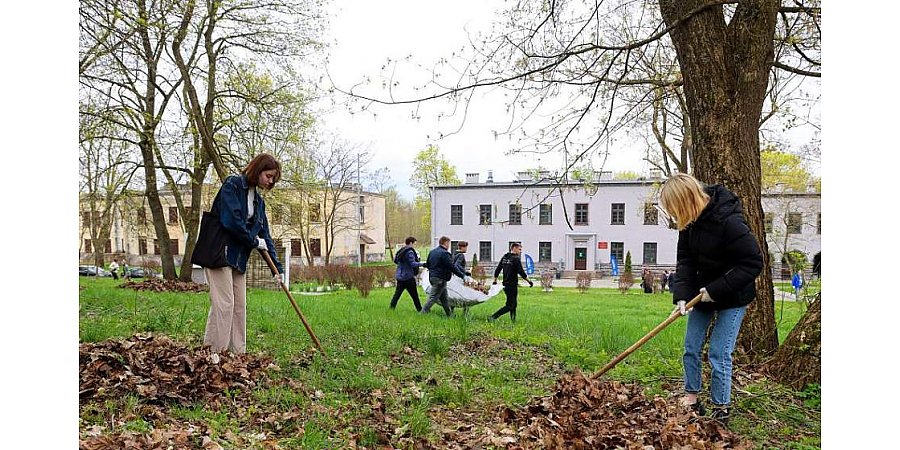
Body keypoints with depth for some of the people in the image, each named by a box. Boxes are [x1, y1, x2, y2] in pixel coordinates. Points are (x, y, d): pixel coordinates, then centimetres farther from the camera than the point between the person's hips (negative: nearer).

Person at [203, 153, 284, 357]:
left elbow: (265, 236, 16)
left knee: (239, 305, 7)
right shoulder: (232, 185, -7)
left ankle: (237, 353, 13)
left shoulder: (258, 201, 16)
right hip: (219, 253, -8)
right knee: (224, 303, -12)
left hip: (239, 258, 8)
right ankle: (213, 352, -6)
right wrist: (254, 241, -8)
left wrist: (277, 268, 11)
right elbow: (231, 220, -20)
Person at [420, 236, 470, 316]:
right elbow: (452, 267, -17)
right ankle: (423, 312, -7)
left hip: (432, 277, 9)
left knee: (444, 298, 16)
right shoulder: (444, 253, -15)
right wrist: (463, 276, -14)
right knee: (433, 297, -6)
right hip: (440, 279, -9)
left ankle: (449, 314, 23)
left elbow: (427, 264, 19)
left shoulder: (432, 252, 12)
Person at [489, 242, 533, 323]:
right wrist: (529, 281, -7)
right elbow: (521, 272, -16)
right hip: (512, 285, -9)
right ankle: (493, 317, -17)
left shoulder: (504, 257, 11)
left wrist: (495, 281, 21)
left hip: (505, 285, 9)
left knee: (514, 304, 19)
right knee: (509, 306, -7)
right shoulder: (516, 259, -12)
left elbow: (497, 270, 13)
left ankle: (513, 321, 21)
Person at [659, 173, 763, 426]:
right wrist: (681, 294, -19)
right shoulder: (689, 222, -6)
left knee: (719, 353, -5)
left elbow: (753, 263, -26)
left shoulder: (728, 221, -29)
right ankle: (691, 401, 24)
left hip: (732, 297, -7)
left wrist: (717, 290, -25)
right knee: (691, 348, 9)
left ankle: (721, 411, 10)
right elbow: (685, 260, -5)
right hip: (703, 292, 7)